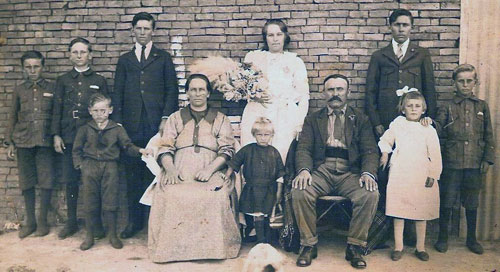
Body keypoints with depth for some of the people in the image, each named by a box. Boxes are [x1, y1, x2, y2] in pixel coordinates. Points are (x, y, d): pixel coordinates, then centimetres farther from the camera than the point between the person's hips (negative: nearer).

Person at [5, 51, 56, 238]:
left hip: (45, 141, -2)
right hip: (23, 141, 2)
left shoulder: (52, 88, 5)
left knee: (46, 182, -1)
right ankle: (30, 221, 17)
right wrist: (10, 142, 7)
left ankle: (42, 221, 12)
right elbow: (13, 117, 12)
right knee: (26, 182, 6)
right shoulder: (19, 90, 10)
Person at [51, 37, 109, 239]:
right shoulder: (63, 81, 13)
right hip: (68, 137, 2)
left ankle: (96, 222, 10)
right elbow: (57, 109, 9)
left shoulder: (99, 81, 9)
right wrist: (56, 135, 0)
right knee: (70, 181, 4)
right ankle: (71, 222, 16)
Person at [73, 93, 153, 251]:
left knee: (110, 202, 2)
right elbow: (76, 150, 10)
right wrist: (79, 165, -2)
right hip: (90, 168, 1)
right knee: (90, 203, 5)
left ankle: (112, 235, 16)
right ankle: (89, 236, 18)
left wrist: (140, 150, -16)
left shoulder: (117, 129, 5)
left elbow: (127, 146, 2)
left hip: (110, 168, -1)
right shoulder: (84, 129, 7)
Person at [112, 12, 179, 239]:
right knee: (133, 174, 3)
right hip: (131, 125, 2)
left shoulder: (163, 58, 12)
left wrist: (166, 117, -6)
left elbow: (172, 90, 6)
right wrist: (117, 121, 2)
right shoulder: (125, 60, 17)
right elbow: (117, 92, 13)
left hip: (157, 124, -2)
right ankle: (134, 220, 13)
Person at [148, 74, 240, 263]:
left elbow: (227, 150, 7)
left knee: (214, 197, -35)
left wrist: (209, 169, -12)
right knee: (169, 196, -33)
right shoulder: (175, 118, 22)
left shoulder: (220, 120, 19)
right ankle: (173, 246, -18)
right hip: (179, 173, 1)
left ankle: (211, 246, -18)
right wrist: (170, 169, -11)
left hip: (211, 173, -1)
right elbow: (165, 148, 11)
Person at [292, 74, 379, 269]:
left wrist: (368, 173, -15)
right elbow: (303, 149, 6)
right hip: (321, 170, 0)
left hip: (350, 172, 0)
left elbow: (370, 151, 7)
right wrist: (304, 170, -16)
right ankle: (309, 245, -10)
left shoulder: (361, 119, 17)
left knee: (370, 195, -30)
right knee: (299, 192, -30)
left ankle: (354, 247, -11)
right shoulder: (313, 119, 18)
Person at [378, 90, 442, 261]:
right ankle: (398, 246, 13)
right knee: (398, 210, 2)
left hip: (421, 176, 0)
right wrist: (385, 155, 9)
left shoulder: (429, 130, 2)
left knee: (421, 212, 6)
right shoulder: (397, 124, 6)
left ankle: (420, 247, 19)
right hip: (399, 175, 1)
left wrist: (433, 175, -4)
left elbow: (435, 155, 1)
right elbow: (385, 141, 22)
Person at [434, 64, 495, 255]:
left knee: (472, 202, 12)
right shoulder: (447, 107, 3)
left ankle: (471, 239, 26)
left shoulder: (482, 106, 8)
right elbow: (440, 131, -3)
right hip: (452, 162, -1)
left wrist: (487, 159, 3)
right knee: (447, 201, 4)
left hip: (475, 163, 2)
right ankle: (442, 237, 18)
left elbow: (489, 135, 9)